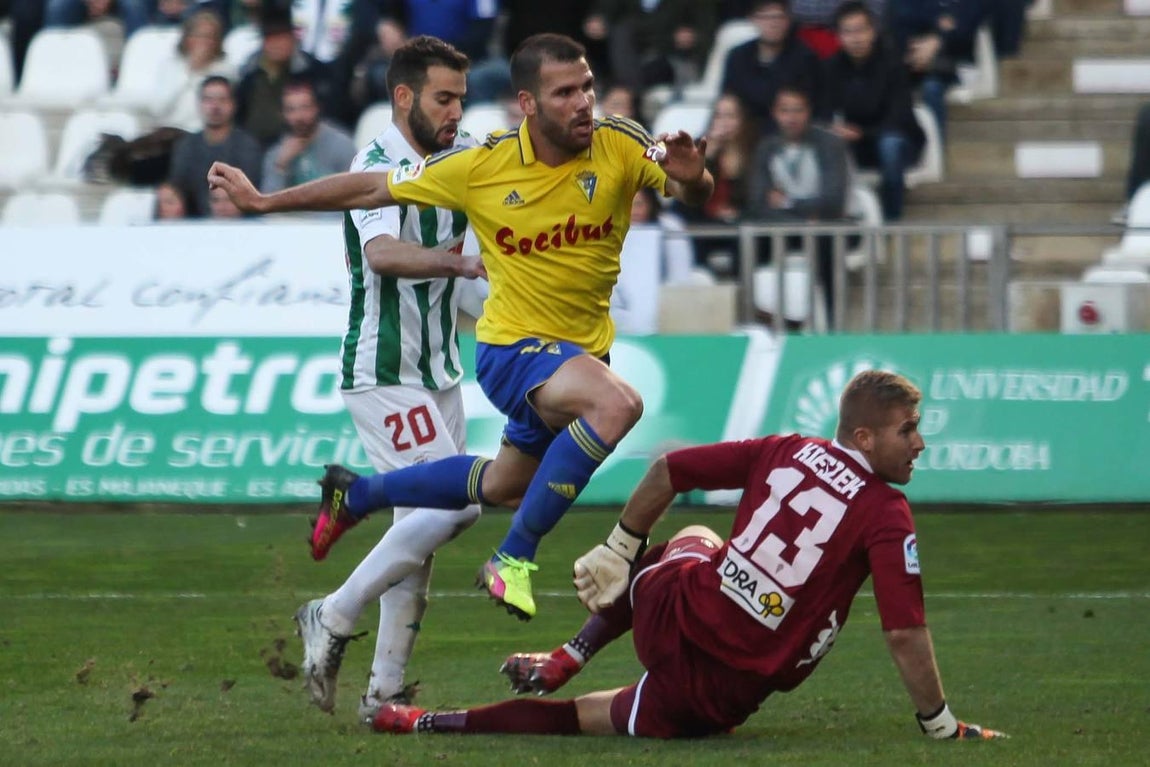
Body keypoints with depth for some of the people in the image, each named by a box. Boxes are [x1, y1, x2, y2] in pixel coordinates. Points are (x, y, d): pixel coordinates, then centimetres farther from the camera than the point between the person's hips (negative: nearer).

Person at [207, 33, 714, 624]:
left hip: (582, 352, 5)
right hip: (511, 350, -5)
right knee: (619, 403, -34)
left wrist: (691, 177, -44)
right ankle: (514, 562, -24)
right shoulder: (481, 166, -14)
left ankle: (355, 494, 49)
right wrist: (264, 202, 3)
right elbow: (374, 189, -2)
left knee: (501, 488, 24)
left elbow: (694, 196, -19)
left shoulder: (619, 146, -11)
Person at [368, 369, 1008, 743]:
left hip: (672, 614, 5)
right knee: (593, 718, 16)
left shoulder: (786, 452, 5)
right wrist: (941, 725, -2)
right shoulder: (887, 516, -10)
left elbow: (668, 470, 10)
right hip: (726, 693, -4)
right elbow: (905, 634, -13)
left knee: (695, 537, 38)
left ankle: (568, 658, 28)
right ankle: (440, 723, 2)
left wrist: (620, 547, 25)